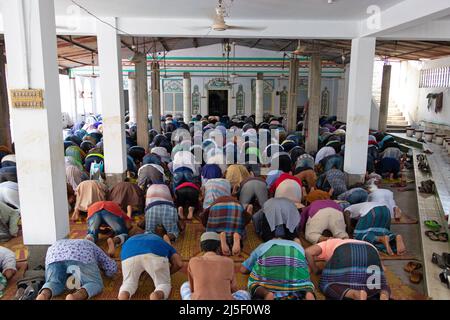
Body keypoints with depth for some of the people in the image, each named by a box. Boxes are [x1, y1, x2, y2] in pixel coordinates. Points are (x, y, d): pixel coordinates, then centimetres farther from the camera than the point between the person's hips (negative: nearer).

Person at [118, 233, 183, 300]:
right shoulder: (163, 243, 40)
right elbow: (179, 264, 24)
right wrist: (167, 273, 40)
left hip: (130, 254, 2)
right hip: (155, 251, -2)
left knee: (129, 284, 23)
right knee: (163, 284, 16)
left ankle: (123, 295, -13)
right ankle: (157, 295, -21)